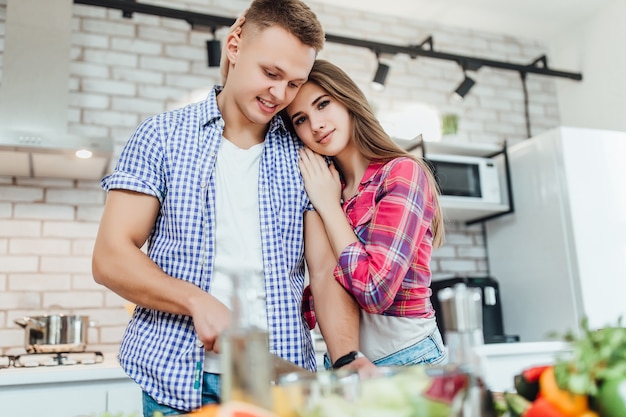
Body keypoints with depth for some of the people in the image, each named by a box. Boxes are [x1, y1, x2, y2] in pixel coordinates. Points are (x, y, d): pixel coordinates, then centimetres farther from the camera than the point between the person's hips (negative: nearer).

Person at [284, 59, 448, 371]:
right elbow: (324, 284, 8)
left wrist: (328, 204, -8)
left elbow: (376, 290, -17)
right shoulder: (326, 186, 9)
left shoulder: (402, 172, -8)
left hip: (407, 360, -4)